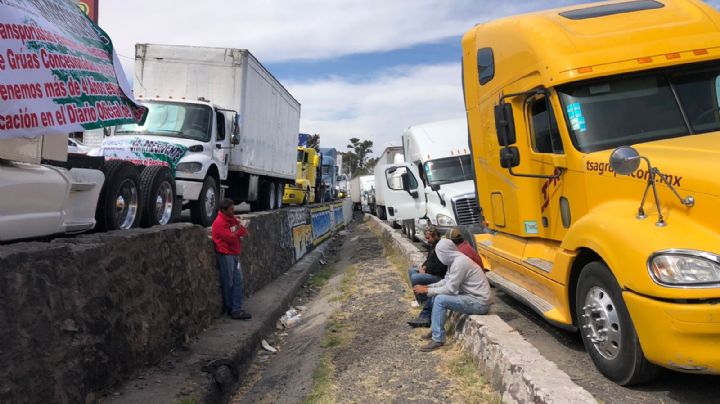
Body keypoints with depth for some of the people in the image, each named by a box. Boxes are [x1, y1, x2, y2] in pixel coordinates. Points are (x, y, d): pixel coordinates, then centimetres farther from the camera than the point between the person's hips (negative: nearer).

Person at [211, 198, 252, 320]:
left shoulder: (232, 219, 12)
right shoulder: (219, 222, -15)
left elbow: (245, 232, 10)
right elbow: (231, 238, -20)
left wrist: (236, 232, -10)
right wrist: (238, 231, -4)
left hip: (235, 254, 9)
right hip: (225, 255, -9)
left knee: (238, 281, 4)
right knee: (228, 283, 1)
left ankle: (236, 309, 6)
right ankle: (229, 309, 13)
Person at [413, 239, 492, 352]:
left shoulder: (459, 262, -23)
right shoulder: (455, 260, 7)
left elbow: (450, 289, -22)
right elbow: (446, 281, 15)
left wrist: (427, 290, -12)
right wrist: (428, 287, 2)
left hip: (479, 302, -10)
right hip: (472, 295, 10)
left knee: (440, 299, -20)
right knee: (435, 296, 8)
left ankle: (438, 340, -12)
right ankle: (436, 329, 18)